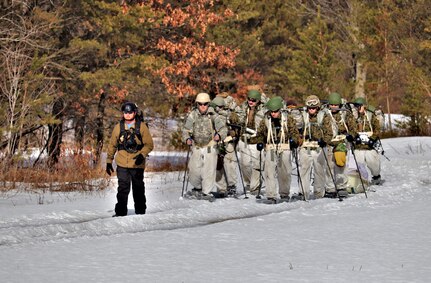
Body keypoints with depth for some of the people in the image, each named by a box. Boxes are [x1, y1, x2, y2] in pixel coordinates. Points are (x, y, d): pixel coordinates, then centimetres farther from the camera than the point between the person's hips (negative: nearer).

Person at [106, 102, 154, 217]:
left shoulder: (141, 127, 0)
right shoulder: (118, 127, 6)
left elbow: (149, 144, 0)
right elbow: (112, 145, 14)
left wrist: (142, 155, -17)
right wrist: (109, 161, 12)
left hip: (137, 164, -1)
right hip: (122, 165, 1)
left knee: (138, 189, 10)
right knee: (123, 189, -6)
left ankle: (140, 212, 21)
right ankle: (120, 213, -5)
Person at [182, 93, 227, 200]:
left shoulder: (213, 116, -5)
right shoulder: (192, 116, 1)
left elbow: (222, 128, -7)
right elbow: (186, 130, 6)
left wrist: (219, 135, -28)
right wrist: (187, 138, -13)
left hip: (210, 147, -2)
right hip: (196, 147, 2)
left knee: (209, 170, -4)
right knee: (194, 170, 1)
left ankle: (207, 192, 9)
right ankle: (197, 188, 27)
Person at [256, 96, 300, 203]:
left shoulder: (288, 119, 1)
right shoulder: (265, 121, 5)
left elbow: (294, 131, 7)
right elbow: (260, 133, 18)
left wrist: (294, 140, -9)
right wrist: (260, 142, 3)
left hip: (285, 148, -1)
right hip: (270, 149, 1)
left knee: (285, 172, 3)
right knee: (270, 172, -10)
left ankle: (284, 193, 22)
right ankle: (271, 196, -10)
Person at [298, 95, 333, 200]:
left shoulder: (324, 117, 5)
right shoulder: (303, 116, 10)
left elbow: (329, 132, 3)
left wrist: (324, 141, -13)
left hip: (318, 148, -1)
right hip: (305, 148, 1)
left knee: (319, 171, 3)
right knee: (304, 170, -3)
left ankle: (319, 194, 11)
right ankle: (304, 194, 0)